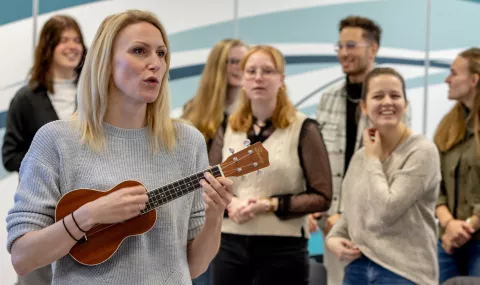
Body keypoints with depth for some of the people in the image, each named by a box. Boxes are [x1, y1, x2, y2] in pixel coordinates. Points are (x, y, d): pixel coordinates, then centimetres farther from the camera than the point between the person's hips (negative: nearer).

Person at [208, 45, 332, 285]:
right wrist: (229, 203, -10)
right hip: (230, 245, 4)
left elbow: (321, 197, -5)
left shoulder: (303, 129, -2)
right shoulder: (227, 129, 10)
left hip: (282, 248, -3)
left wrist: (272, 205, -17)